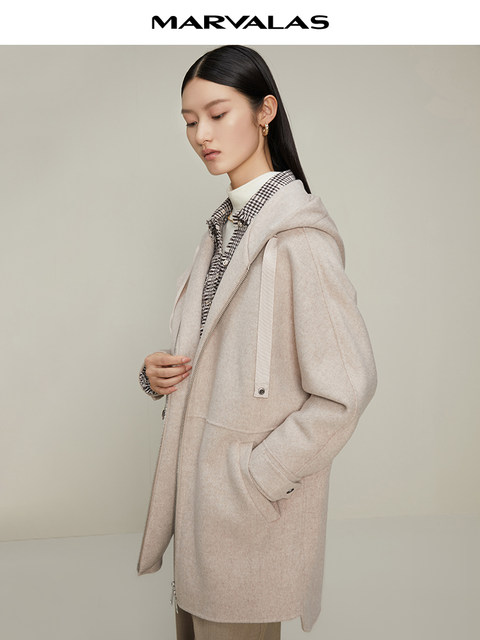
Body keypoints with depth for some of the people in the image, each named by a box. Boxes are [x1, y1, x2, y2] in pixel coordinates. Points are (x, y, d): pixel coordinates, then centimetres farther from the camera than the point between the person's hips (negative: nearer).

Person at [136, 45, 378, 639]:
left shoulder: (298, 235, -21)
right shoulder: (226, 222, 8)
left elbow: (345, 389, -21)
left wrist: (254, 479, -17)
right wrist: (159, 372, -3)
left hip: (252, 508, -8)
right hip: (199, 489, 8)